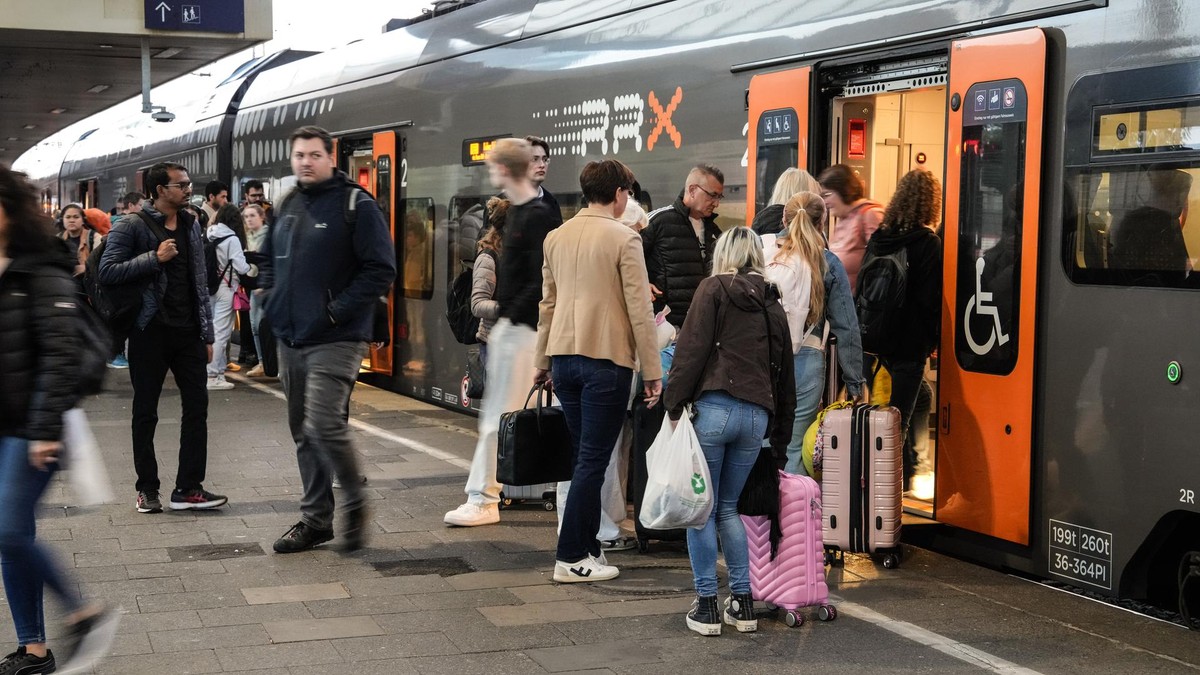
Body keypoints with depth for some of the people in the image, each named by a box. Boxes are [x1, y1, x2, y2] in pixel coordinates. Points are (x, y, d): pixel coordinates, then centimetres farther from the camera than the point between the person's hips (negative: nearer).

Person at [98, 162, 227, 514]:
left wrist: (207, 333, 10)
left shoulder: (191, 225, 11)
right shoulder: (132, 226, -6)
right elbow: (107, 271, -14)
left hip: (188, 332, 5)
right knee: (146, 413, 5)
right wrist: (154, 258, -20)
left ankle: (188, 488, 7)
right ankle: (147, 489, 16)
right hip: (150, 332, -5)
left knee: (197, 407, 1)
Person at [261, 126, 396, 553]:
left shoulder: (356, 206, -9)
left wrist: (337, 310, -17)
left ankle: (355, 503, 5)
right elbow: (269, 259, 29)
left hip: (335, 341, -7)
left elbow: (381, 270, -14)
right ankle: (315, 519, 21)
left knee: (324, 426, -16)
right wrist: (271, 298, 11)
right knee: (303, 433, 11)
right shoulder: (288, 208, 14)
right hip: (290, 341, 8)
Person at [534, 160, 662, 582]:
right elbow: (640, 310, -10)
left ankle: (587, 546, 20)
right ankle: (571, 558, -1)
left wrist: (541, 361, 22)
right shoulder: (623, 239, -9)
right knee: (593, 460, -2)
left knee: (586, 456, 16)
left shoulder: (556, 238, 10)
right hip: (607, 358, -6)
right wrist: (652, 371, -6)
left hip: (564, 357, 6)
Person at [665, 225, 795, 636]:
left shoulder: (714, 289, 3)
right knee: (729, 508, 16)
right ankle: (743, 604, 13)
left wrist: (674, 407, -5)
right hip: (757, 415, 5)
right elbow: (785, 375, 22)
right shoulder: (773, 305, 19)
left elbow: (691, 350, -8)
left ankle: (706, 605, 4)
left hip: (714, 406, -5)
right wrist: (779, 439, 27)